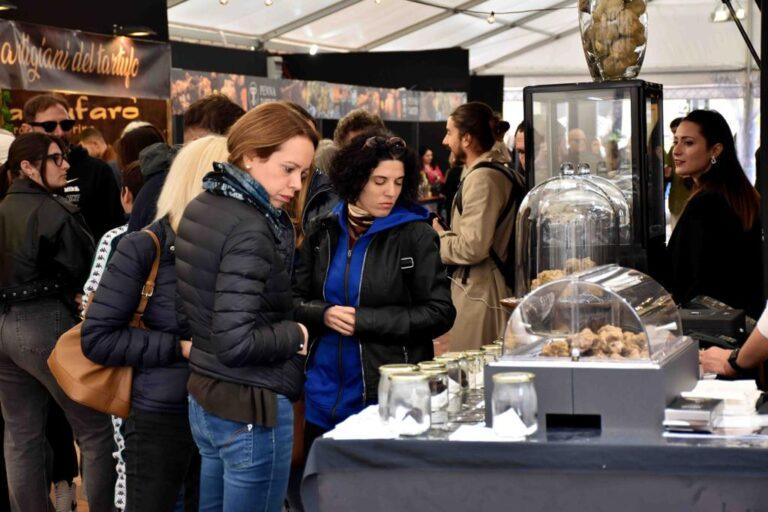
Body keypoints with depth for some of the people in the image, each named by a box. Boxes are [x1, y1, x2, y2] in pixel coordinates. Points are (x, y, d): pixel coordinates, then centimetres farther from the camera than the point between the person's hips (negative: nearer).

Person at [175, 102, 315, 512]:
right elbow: (236, 343, -26)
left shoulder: (201, 207, 7)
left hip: (204, 398, 9)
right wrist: (296, 336, -11)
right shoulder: (250, 230, -21)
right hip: (251, 409, -9)